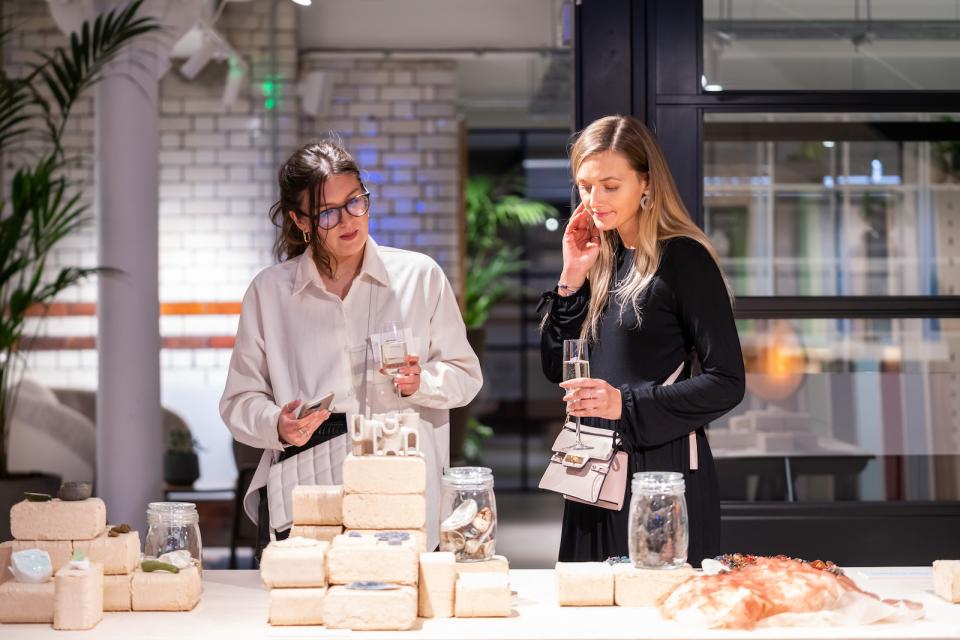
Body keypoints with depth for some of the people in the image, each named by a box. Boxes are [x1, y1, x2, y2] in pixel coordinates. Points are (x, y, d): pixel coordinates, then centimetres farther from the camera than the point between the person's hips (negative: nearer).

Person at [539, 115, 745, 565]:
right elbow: (555, 369, 10)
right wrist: (571, 280, 1)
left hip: (665, 469, -7)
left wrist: (626, 404, -19)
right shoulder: (601, 258, 11)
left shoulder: (682, 258, -10)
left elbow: (726, 383, -13)